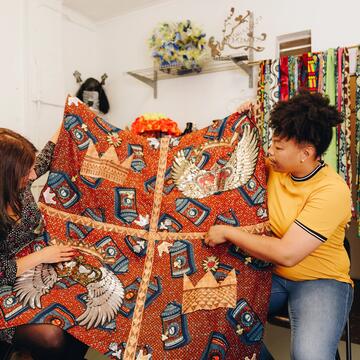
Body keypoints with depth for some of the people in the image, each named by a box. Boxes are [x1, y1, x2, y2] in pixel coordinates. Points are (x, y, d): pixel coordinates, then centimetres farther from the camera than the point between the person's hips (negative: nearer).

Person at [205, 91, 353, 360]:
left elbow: (286, 254, -29)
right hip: (272, 274, 6)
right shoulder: (275, 168, -3)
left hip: (321, 281, -5)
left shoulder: (332, 191, -22)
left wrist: (227, 232, -21)